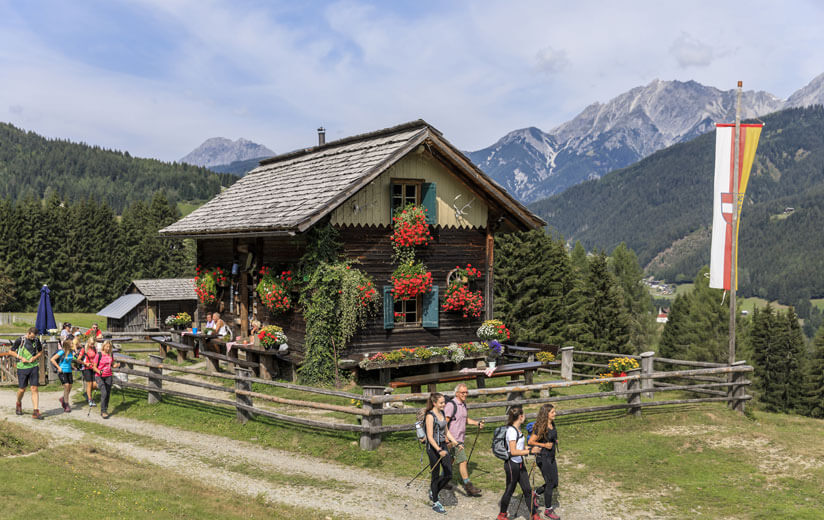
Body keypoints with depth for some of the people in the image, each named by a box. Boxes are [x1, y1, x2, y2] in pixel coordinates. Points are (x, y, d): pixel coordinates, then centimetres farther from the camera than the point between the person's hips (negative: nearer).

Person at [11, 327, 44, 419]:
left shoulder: (36, 340, 2)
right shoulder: (20, 340, -7)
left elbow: (40, 352, 14)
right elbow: (12, 351, 3)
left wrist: (35, 357, -7)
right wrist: (21, 358, -11)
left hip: (34, 367, 2)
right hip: (22, 367, -2)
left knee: (35, 389, -6)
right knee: (22, 389, 5)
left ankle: (36, 412, -7)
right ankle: (19, 404, 38)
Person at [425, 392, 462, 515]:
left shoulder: (442, 413, 7)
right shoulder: (430, 416, -17)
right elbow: (430, 437, -22)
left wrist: (456, 443, 13)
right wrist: (439, 450, -32)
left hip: (443, 446, 7)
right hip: (433, 448, -7)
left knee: (448, 475, 5)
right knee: (436, 476, 4)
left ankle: (434, 493, 27)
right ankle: (435, 503, 18)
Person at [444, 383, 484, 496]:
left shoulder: (463, 405, 13)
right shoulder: (451, 405, -16)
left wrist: (477, 423, 12)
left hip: (460, 438, 9)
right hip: (454, 439, -9)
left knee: (451, 460, 17)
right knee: (462, 461, -9)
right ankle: (468, 486, -7)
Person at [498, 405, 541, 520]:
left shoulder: (517, 429, 7)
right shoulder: (512, 431, -23)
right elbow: (513, 451, -29)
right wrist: (530, 451, -26)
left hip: (520, 464, 9)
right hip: (512, 464, -9)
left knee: (527, 490, 9)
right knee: (510, 490, 7)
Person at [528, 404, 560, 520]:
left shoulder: (552, 425, 4)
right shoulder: (541, 427, -21)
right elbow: (530, 442, -18)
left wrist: (555, 441, 6)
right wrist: (544, 445, -20)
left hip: (551, 458, 8)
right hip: (544, 458, -8)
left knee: (554, 483, 13)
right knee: (550, 483, 1)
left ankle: (535, 493, 33)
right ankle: (548, 510, 17)